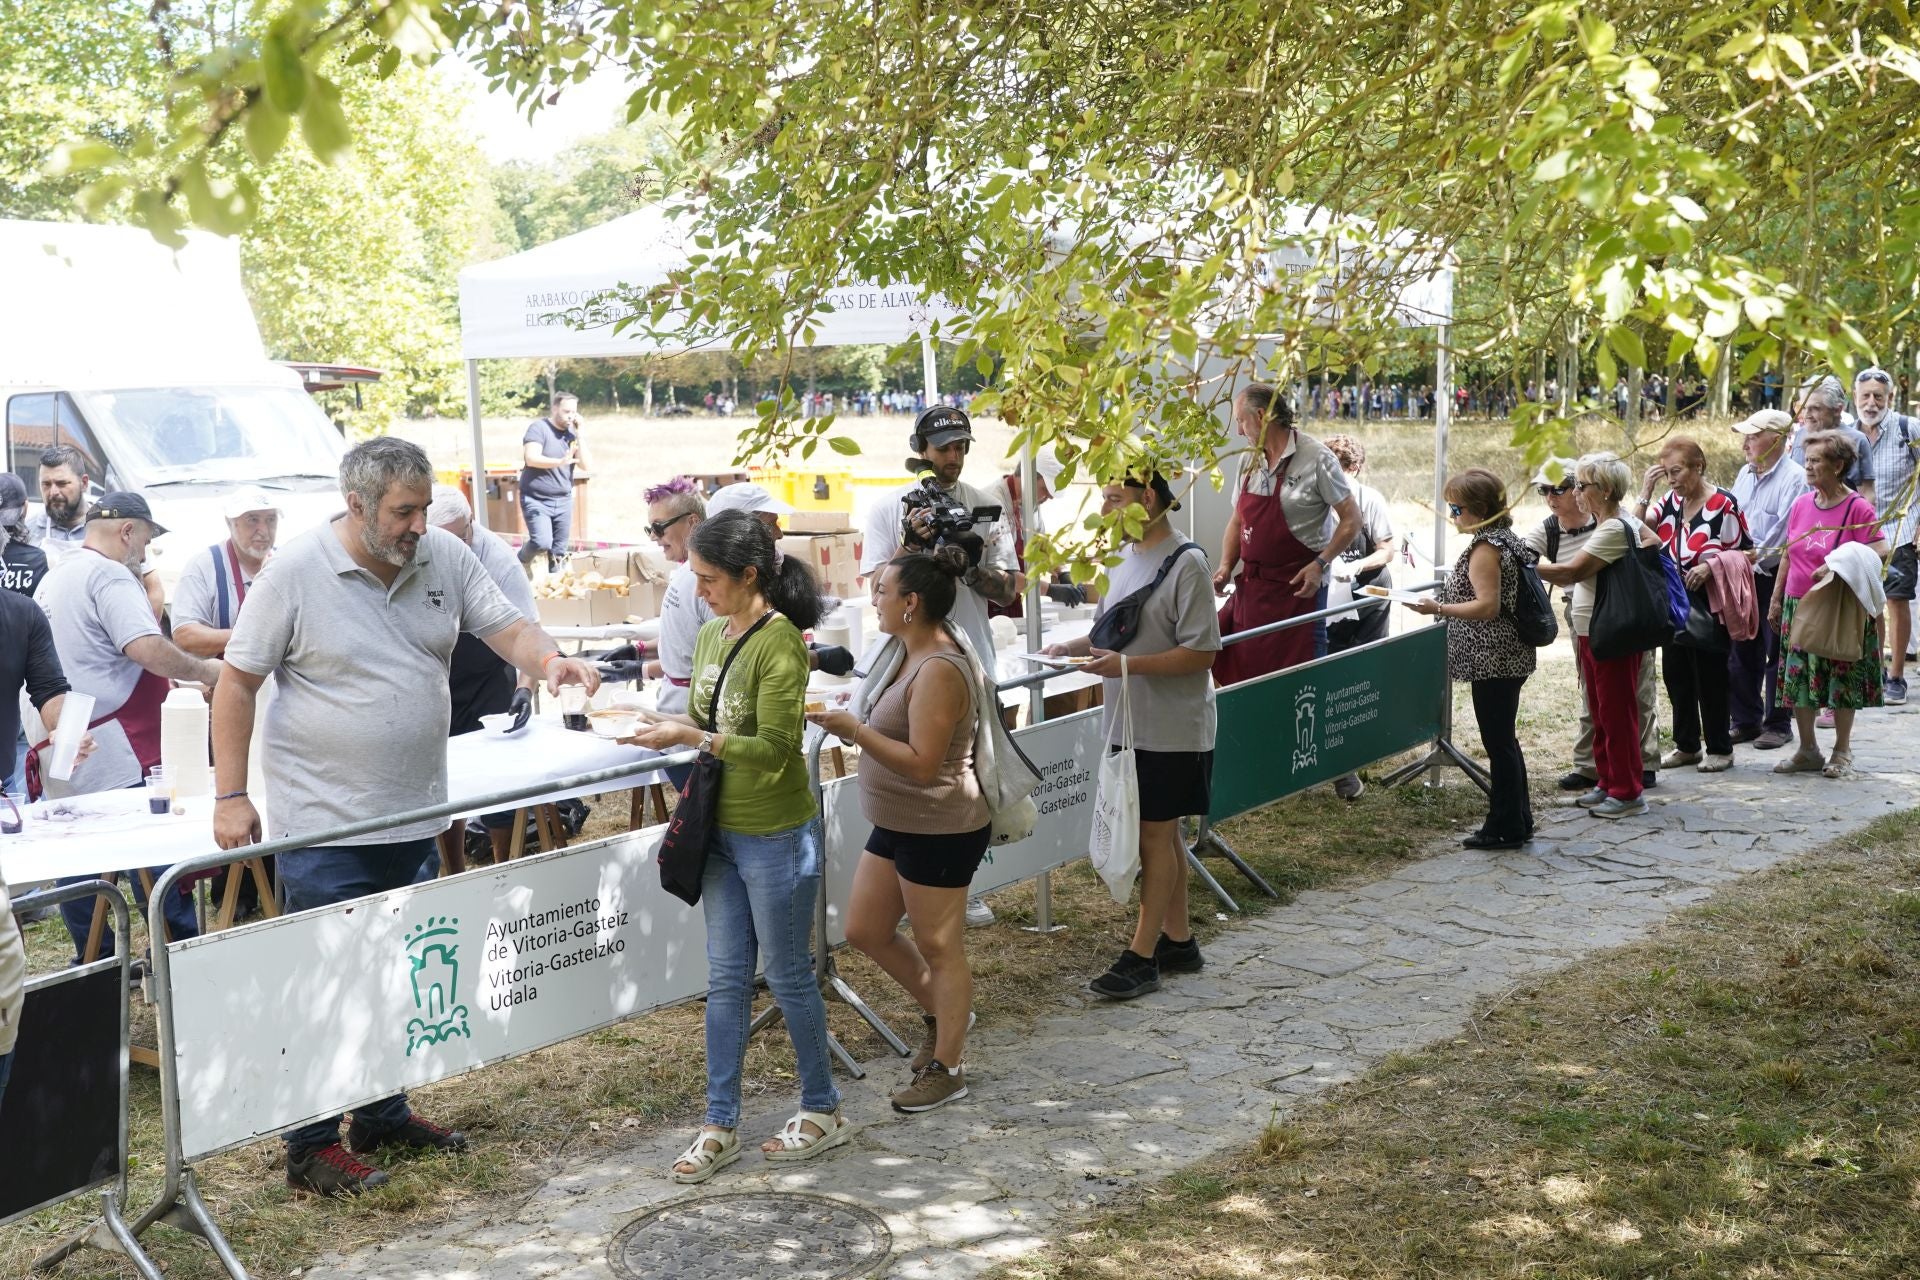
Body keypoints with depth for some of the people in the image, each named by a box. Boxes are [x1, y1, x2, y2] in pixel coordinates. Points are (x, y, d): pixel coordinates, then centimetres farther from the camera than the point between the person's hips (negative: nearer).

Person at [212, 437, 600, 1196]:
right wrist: (229, 796, -11)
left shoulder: (445, 559, 0)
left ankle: (383, 1117, 33)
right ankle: (311, 1147, 14)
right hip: (325, 822, -5)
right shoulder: (295, 573, -13)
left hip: (414, 814, 6)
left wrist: (549, 659, -24)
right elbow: (237, 683, -9)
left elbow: (507, 628, 0)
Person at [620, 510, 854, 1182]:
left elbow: (772, 748, -22)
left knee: (787, 975, 5)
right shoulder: (711, 636, 7)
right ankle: (720, 1126, 18)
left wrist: (689, 737, -25)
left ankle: (823, 1111, 23)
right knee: (726, 978, 11)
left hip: (776, 836, -8)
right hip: (722, 830, 8)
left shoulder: (779, 642, -18)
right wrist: (663, 723, -2)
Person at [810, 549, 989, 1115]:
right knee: (865, 930, 16)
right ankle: (940, 1012, 35)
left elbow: (922, 763, -28)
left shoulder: (940, 671, -24)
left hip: (940, 831, -10)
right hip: (896, 825, 10)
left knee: (938, 947, 4)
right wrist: (852, 721, 6)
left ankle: (946, 1069, 19)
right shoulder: (909, 654, 7)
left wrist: (854, 729, -25)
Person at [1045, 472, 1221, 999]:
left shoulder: (1185, 564, -16)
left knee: (1155, 835, -2)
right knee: (1161, 832, 15)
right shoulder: (1122, 557, 9)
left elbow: (1203, 652, -19)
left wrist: (1126, 665, -26)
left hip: (1171, 731, -8)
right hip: (1130, 724, 8)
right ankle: (1178, 941, 26)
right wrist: (1075, 648, -1)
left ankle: (1142, 956, 4)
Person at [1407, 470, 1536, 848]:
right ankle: (1517, 821, 24)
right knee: (1504, 741, 17)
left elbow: (1487, 606, -24)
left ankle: (1506, 829, 5)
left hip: (1492, 660, -10)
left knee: (1498, 743, -3)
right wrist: (1446, 599, 21)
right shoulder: (1506, 539, 13)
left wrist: (1437, 608, -20)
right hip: (1509, 657, 10)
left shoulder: (1485, 548, -18)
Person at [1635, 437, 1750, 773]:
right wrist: (1645, 491, -8)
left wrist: (1710, 566, -22)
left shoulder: (1723, 503, -12)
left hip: (1708, 603, -7)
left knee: (1710, 676, 2)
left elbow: (1742, 553, -9)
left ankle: (1719, 748, 15)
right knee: (1676, 673, 12)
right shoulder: (1671, 501, 7)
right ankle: (1686, 745, 25)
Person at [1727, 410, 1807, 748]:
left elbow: (1785, 530, -18)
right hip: (1744, 574, 7)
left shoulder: (1794, 477, -12)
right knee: (1741, 650, 10)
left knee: (1777, 653, 2)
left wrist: (1758, 557, -17)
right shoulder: (1745, 474, 12)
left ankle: (1778, 724, 11)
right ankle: (1745, 721, 20)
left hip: (1777, 576, -7)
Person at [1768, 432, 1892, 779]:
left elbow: (1880, 551, -14)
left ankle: (1842, 751, 18)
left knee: (1842, 681, 3)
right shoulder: (1801, 504, 6)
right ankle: (1808, 751, 19)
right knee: (1797, 680, 6)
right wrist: (1776, 600, 15)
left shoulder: (1857, 508, -10)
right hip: (1798, 607, 5)